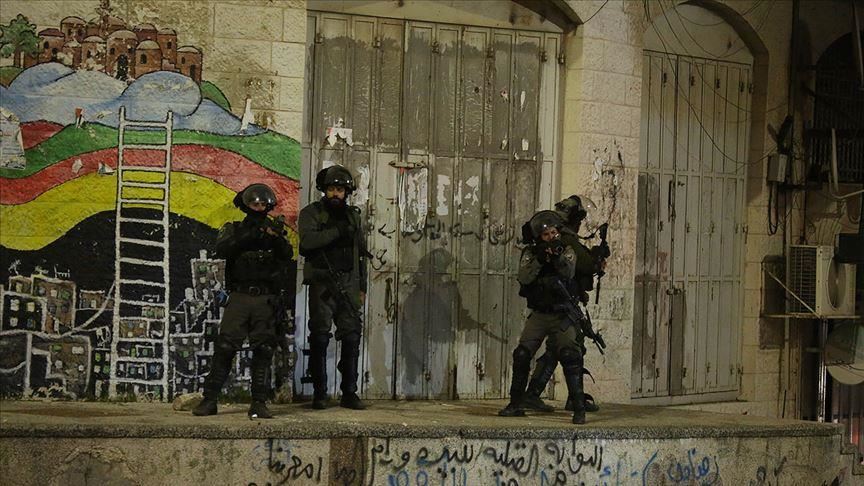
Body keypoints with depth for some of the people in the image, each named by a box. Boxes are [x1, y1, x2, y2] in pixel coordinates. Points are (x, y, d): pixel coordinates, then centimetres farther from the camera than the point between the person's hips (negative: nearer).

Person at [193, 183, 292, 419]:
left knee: (263, 349, -3)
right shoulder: (234, 229, 11)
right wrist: (246, 236, -18)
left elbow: (286, 255, -2)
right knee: (225, 346, -7)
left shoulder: (273, 232, 14)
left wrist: (276, 237, -20)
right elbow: (221, 250, -8)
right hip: (240, 296, -1)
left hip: (265, 300, 1)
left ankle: (259, 403, 1)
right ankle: (209, 400, -2)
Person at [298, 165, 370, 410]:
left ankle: (349, 393, 4)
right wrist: (337, 231, -19)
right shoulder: (311, 213, 2)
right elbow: (308, 240, -18)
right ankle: (320, 393, 1)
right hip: (322, 284, -4)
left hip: (348, 284, 4)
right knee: (320, 338, -5)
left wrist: (362, 287, 17)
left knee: (352, 337, -1)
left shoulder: (353, 215, 17)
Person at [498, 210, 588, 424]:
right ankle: (516, 404, 9)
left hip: (562, 316, -2)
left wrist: (558, 255, -38)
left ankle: (579, 408, -16)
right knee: (521, 355, -4)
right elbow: (524, 278, -15)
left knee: (570, 356, -17)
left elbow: (568, 273, -21)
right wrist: (539, 258, -28)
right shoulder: (530, 253, 1)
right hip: (538, 316, 2)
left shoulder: (567, 251, -2)